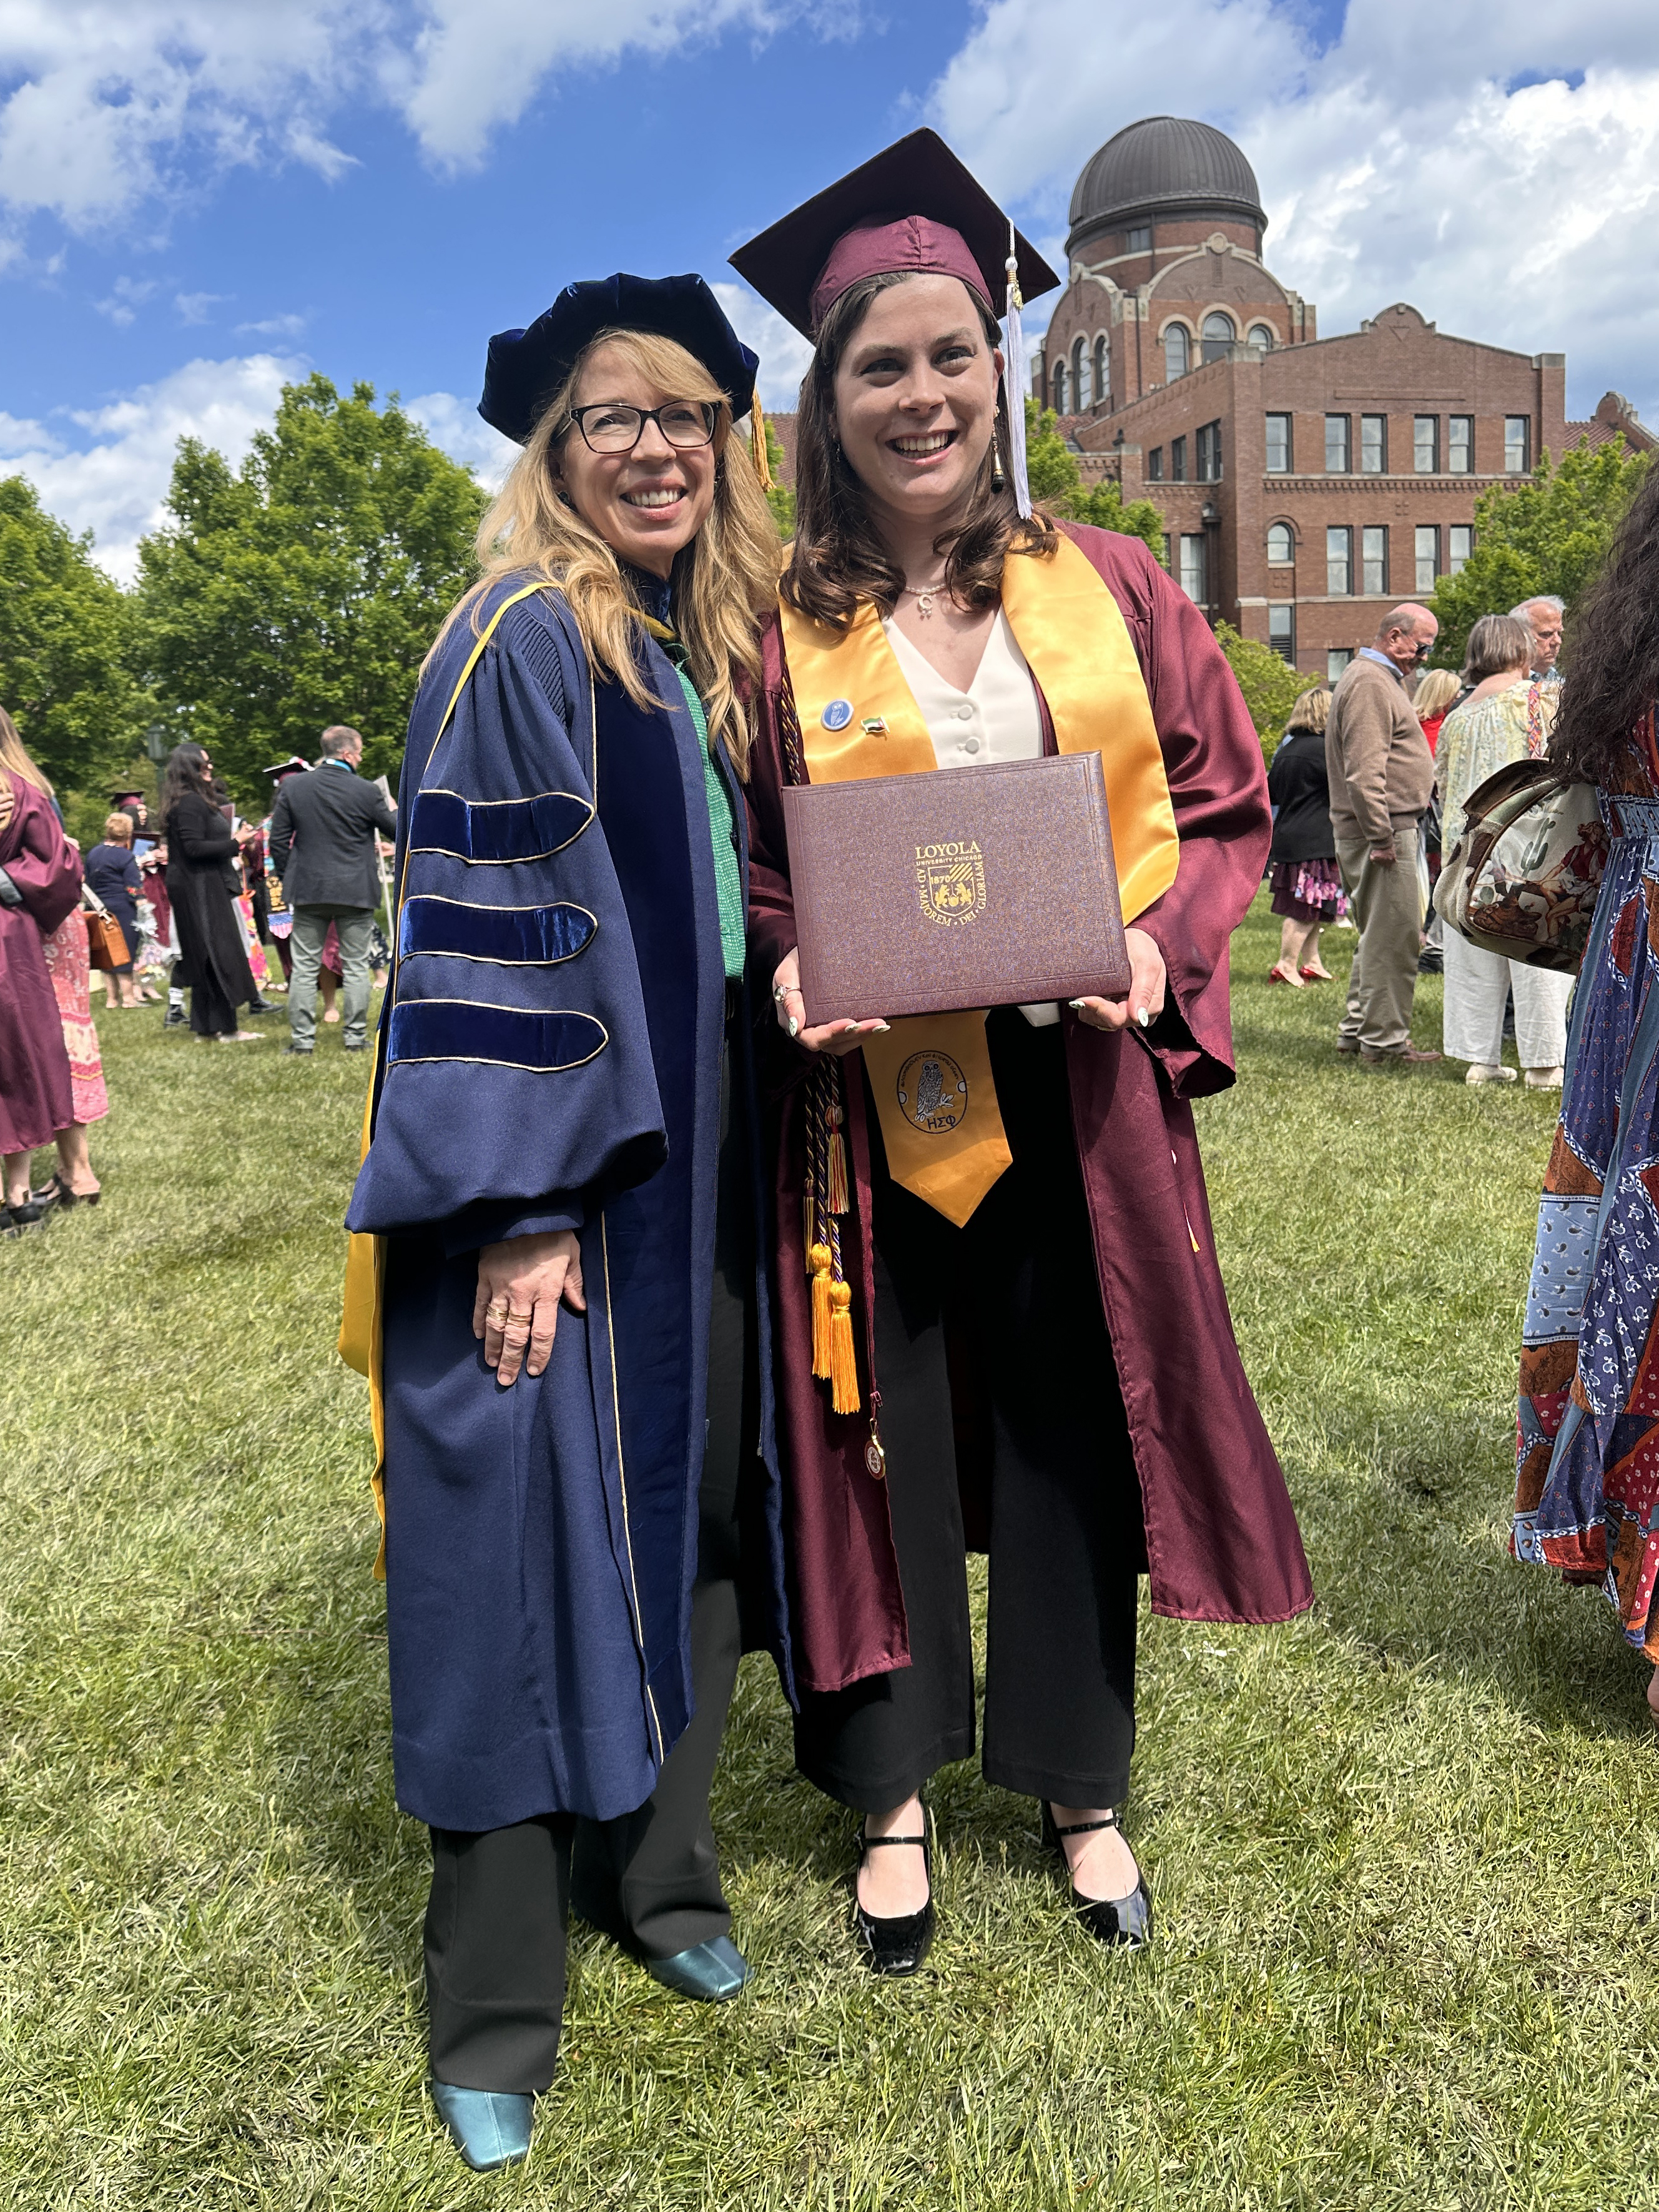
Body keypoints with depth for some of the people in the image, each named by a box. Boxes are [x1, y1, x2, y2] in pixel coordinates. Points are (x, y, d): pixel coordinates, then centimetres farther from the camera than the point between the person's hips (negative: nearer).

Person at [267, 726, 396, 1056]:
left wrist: (287, 877, 14)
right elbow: (396, 830, 4)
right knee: (356, 966, 6)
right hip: (355, 891, -2)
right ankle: (356, 1037, 9)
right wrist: (394, 810, 24)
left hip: (308, 890, 2)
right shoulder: (364, 791, -8)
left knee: (304, 966, 7)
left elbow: (278, 840, 2)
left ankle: (302, 1039, 7)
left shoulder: (292, 786, 0)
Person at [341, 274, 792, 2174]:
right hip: (556, 1180, -7)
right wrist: (522, 1205, -21)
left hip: (695, 1171, 8)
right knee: (536, 1548, -1)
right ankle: (491, 2012, 16)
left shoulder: (712, 657, 13)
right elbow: (476, 929, -17)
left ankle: (658, 1873, 33)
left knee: (685, 1518, 13)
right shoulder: (521, 645, -10)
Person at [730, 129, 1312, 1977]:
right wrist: (790, 966, -16)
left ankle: (1080, 1787, 32)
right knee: (886, 1435, 8)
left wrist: (1158, 941, -11)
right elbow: (735, 862, 4)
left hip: (1079, 1081, 2)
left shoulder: (1109, 587, 5)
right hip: (873, 1090, -1)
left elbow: (1225, 801, 7)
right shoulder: (780, 628, 0)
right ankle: (894, 1794, 29)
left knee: (1074, 1423, 11)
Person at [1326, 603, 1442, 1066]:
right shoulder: (1369, 682, -13)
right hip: (1384, 828, -11)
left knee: (1380, 935, 16)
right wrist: (1382, 838, -23)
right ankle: (1383, 1042, -4)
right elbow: (1364, 770, -22)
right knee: (1394, 937, -8)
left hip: (1388, 829, 11)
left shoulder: (1382, 679, 22)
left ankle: (1358, 1029, 23)